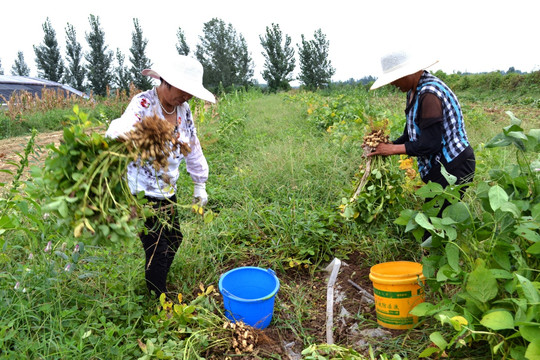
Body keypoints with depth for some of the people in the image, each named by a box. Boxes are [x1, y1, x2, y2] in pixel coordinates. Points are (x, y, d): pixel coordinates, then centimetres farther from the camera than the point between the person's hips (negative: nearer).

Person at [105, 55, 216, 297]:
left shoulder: (183, 109, 2)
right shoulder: (143, 103, -18)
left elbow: (193, 147, 12)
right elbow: (123, 129, -38)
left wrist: (199, 185, 16)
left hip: (169, 191, 7)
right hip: (143, 193, -7)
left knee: (173, 240, 20)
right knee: (157, 252, -1)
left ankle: (157, 285, 46)